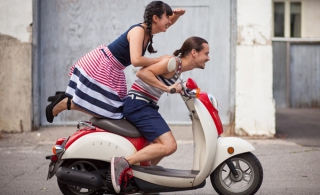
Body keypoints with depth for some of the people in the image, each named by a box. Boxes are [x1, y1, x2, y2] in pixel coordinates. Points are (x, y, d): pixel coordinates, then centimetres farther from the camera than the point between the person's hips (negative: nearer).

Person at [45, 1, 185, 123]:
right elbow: (136, 60, -36)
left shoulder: (148, 31, 2)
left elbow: (167, 23, 22)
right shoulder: (138, 31, -23)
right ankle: (65, 102, 5)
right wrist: (160, 60, -24)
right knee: (100, 111, -11)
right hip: (100, 65, -9)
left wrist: (177, 14, 0)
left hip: (113, 72, 9)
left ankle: (67, 97, 18)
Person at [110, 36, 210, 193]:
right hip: (138, 105, -10)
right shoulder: (172, 62, -15)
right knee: (169, 146, -21)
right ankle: (123, 163, -23)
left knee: (163, 145, 21)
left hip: (144, 105, 10)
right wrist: (168, 88, -27)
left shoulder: (179, 67, 13)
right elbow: (142, 72, -26)